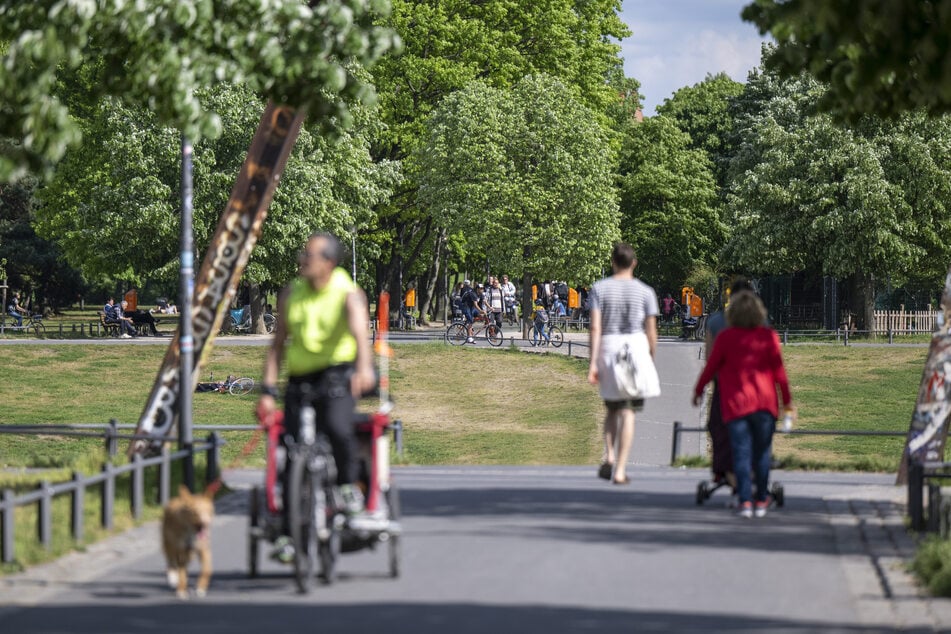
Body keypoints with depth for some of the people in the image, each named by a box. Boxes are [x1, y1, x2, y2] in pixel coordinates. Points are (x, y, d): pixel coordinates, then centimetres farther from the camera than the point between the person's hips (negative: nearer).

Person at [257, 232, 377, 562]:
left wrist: (364, 365, -46)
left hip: (337, 376, -4)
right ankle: (288, 532, 7)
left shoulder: (348, 294, -7)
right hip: (299, 380, 4)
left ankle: (349, 485, -6)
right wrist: (267, 390, 1)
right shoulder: (291, 294, 8)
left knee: (338, 427, -34)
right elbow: (278, 343, 11)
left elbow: (360, 328, -26)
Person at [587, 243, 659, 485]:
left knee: (612, 408, 19)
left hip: (608, 349, 1)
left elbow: (595, 327, -5)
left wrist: (592, 362, -6)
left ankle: (609, 456, 0)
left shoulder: (599, 288, 1)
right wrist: (652, 361, 11)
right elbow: (651, 331, 0)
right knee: (628, 412, 2)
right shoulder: (645, 292, 1)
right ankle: (620, 470, -3)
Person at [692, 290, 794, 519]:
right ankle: (761, 500, 15)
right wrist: (787, 400, 8)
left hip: (735, 403, -1)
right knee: (762, 452, 11)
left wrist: (698, 391, 18)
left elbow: (711, 367, 3)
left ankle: (745, 500, -8)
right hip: (764, 402, 1)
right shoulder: (768, 336, -1)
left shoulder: (725, 337, -2)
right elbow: (779, 370, 0)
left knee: (741, 452, 0)